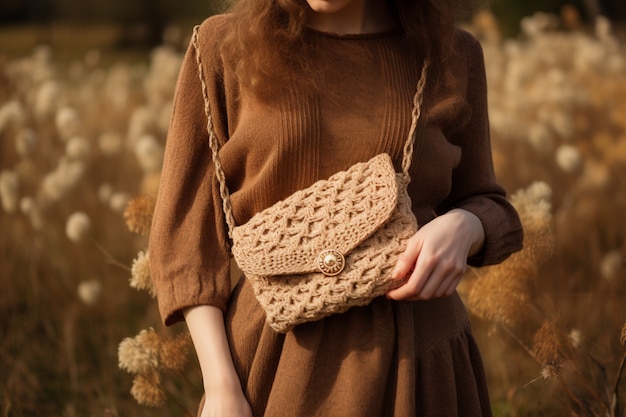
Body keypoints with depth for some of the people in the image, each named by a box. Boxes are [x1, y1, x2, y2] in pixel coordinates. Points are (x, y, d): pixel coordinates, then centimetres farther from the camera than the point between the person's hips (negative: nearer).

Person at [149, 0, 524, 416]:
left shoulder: (453, 53, 1)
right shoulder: (224, 46, -4)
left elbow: (485, 203, 12)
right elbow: (185, 230, -3)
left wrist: (461, 227, -12)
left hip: (414, 354, 2)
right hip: (278, 354, -1)